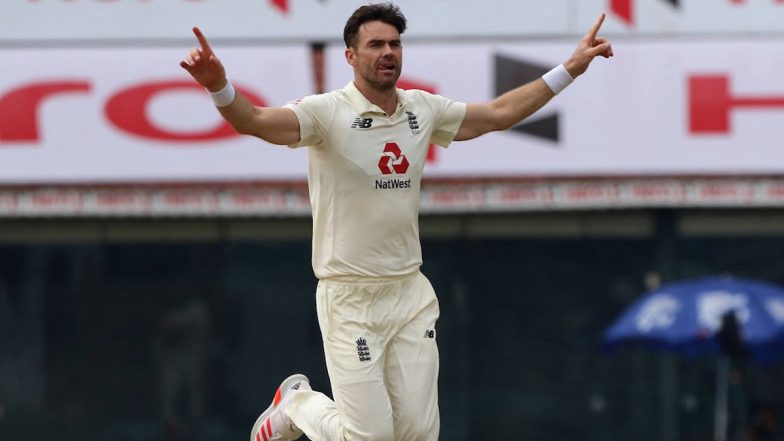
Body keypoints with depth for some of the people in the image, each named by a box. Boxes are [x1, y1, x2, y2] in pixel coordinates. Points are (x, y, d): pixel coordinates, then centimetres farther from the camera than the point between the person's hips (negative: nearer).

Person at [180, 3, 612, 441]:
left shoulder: (423, 110, 7)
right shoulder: (328, 112, -12)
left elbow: (499, 113, 18)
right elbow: (254, 121, -28)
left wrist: (570, 69, 15)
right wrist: (218, 85, -49)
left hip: (411, 294, 6)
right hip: (350, 300, -6)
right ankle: (296, 404, 24)